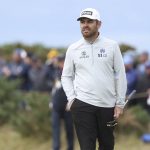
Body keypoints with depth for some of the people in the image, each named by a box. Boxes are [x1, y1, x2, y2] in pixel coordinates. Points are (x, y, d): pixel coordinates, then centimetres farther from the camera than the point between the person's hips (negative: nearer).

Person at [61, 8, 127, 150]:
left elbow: (120, 75, 3)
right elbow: (66, 76, 11)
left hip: (108, 105, 1)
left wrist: (120, 103, -1)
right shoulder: (73, 48, 4)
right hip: (82, 105, -1)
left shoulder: (111, 46, 2)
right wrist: (71, 98, -3)